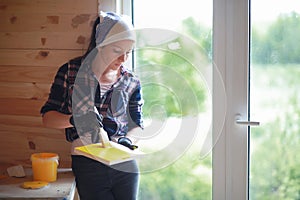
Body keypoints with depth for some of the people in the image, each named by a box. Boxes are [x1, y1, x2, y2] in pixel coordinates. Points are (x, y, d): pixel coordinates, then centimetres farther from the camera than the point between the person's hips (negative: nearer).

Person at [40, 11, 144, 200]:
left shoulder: (131, 81, 4)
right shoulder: (71, 71, -3)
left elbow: (138, 125, 8)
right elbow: (47, 116, -2)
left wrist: (126, 139, -14)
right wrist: (74, 119, -22)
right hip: (87, 165, -2)